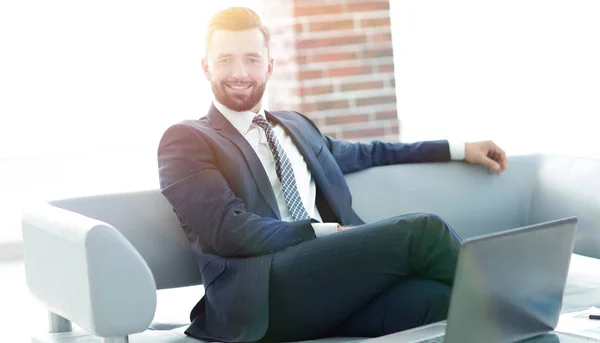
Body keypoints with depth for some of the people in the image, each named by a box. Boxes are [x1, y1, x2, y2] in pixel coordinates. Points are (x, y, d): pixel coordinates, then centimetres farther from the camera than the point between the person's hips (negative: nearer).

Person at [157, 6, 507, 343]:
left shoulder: (296, 125, 29)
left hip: (335, 275, 6)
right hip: (261, 297, -6)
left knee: (434, 298, -30)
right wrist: (329, 232, -10)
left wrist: (459, 149, 36)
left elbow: (365, 153, 41)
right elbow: (230, 231, -6)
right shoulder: (185, 140, 6)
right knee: (420, 230, -22)